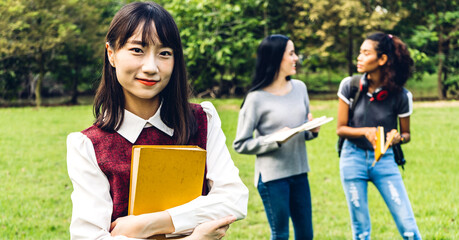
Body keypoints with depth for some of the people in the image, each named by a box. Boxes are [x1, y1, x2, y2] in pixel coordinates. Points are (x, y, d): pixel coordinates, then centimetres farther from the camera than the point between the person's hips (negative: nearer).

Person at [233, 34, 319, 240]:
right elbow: (240, 144, -10)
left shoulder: (299, 88, 6)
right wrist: (275, 140, -21)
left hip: (299, 172, 6)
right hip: (272, 176, -6)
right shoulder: (256, 99, -12)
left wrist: (313, 130, -5)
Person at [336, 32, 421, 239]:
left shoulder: (400, 95, -10)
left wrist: (398, 138, -21)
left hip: (384, 160, -1)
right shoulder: (349, 86, -8)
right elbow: (340, 129, -2)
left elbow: (406, 134, 3)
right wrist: (365, 131, -21)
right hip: (353, 158, 1)